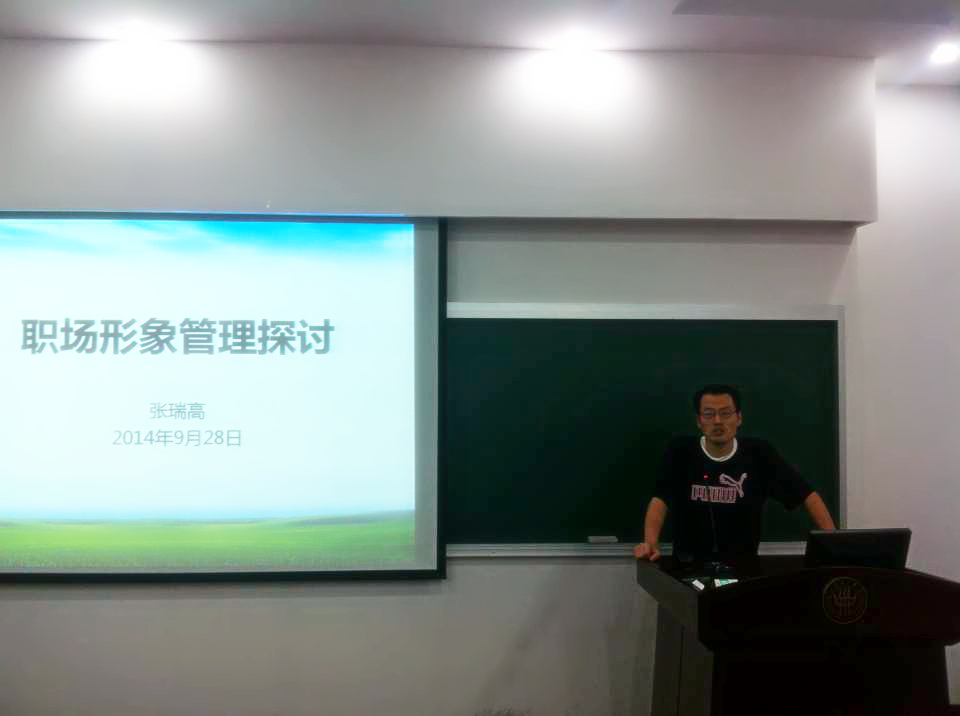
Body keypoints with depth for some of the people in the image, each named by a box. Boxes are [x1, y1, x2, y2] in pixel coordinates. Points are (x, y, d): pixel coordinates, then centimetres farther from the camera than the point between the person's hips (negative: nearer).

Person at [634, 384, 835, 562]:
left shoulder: (758, 454, -1)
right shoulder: (680, 451, -3)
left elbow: (808, 495, 0)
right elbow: (660, 500, -12)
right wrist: (650, 542, -28)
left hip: (742, 562, 1)